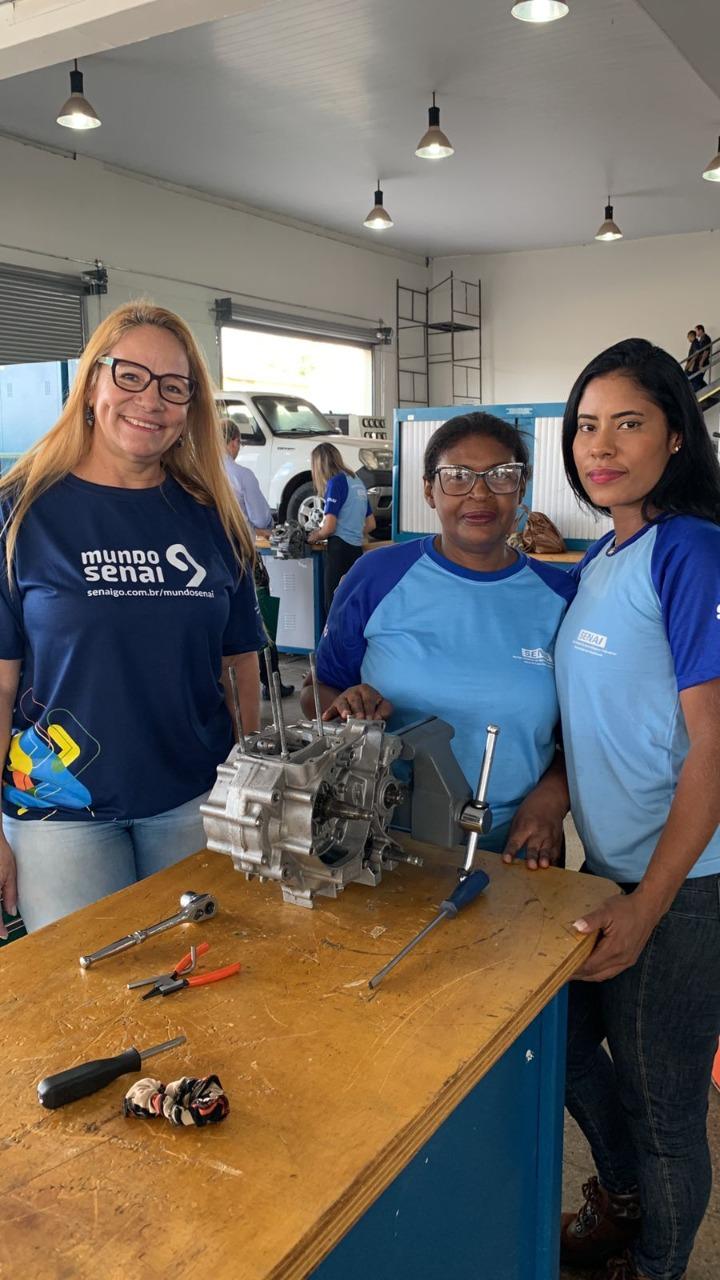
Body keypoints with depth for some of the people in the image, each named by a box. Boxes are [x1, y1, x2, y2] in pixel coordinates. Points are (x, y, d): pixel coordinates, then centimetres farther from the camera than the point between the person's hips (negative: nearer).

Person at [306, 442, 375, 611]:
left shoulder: (336, 481, -8)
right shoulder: (357, 481, 16)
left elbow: (329, 527, -12)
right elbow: (371, 524, 23)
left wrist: (314, 537, 6)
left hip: (339, 548, -8)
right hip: (357, 549, 8)